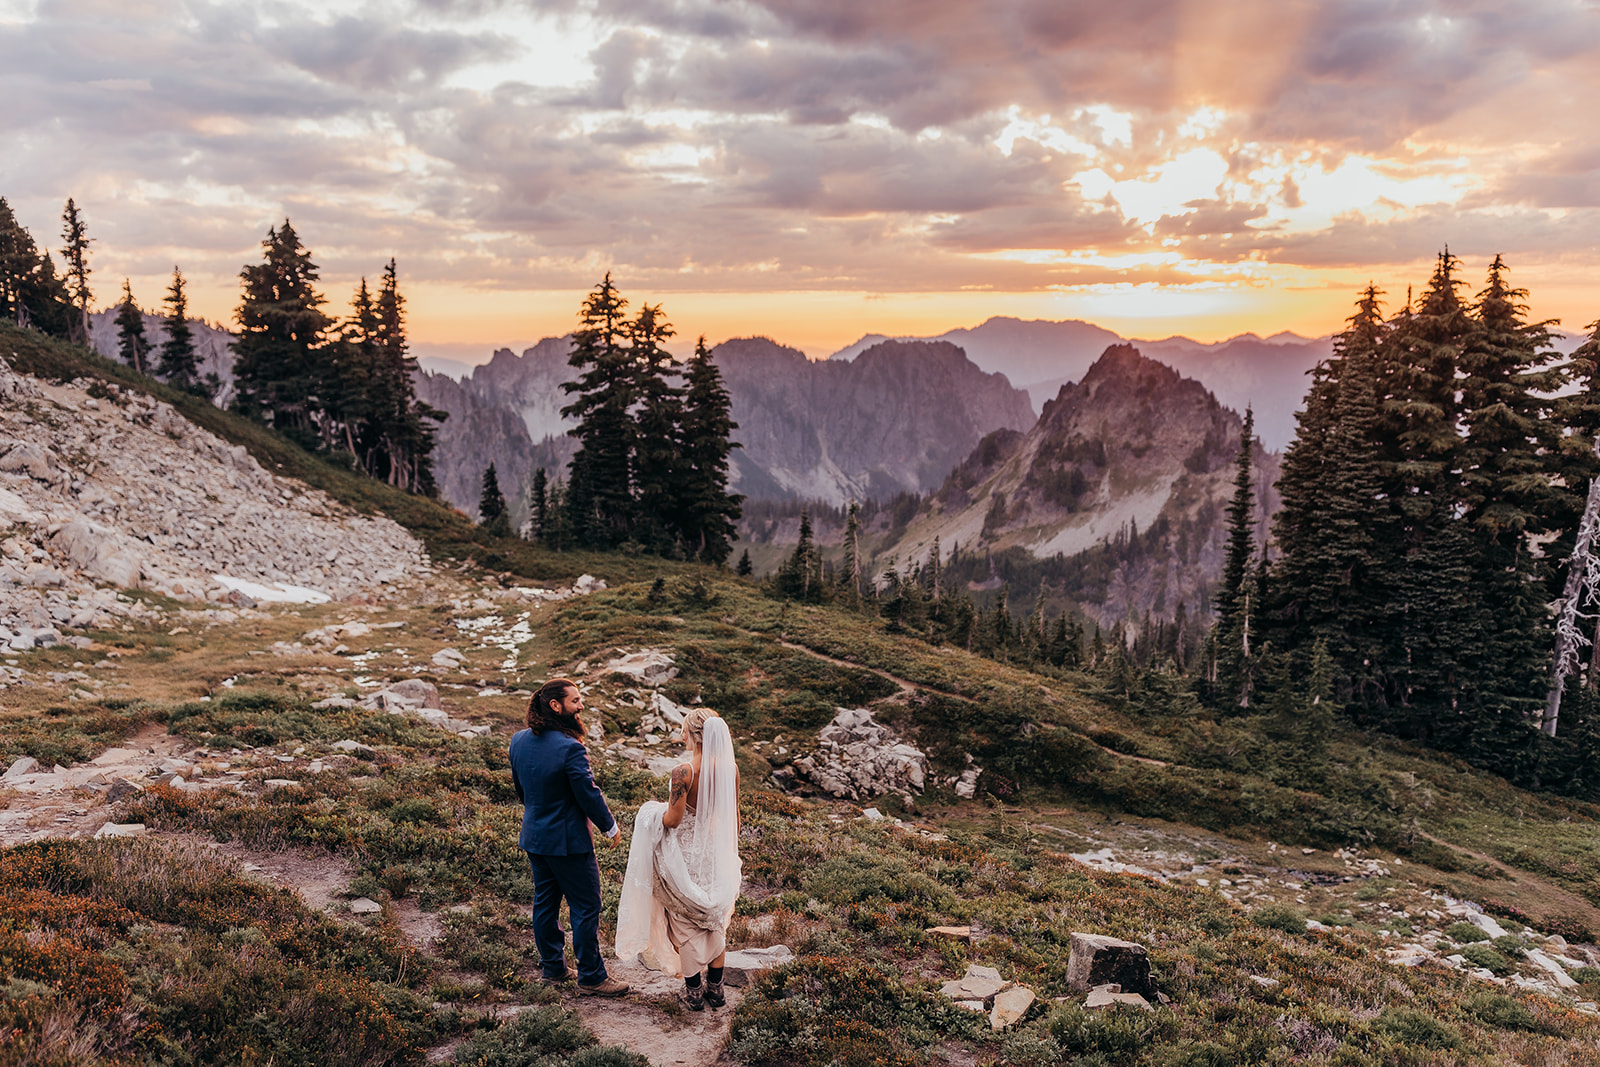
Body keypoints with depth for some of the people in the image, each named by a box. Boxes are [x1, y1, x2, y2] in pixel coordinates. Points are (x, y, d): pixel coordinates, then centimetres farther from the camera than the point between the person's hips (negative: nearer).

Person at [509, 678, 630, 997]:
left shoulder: (518, 740, -1)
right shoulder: (570, 748, -26)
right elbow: (588, 795, -20)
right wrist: (610, 827, -4)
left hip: (534, 838, 8)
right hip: (568, 841, -8)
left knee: (545, 902, 19)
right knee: (585, 908, 4)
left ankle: (553, 967, 32)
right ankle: (591, 976, 14)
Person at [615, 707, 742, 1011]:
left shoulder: (684, 772, -24)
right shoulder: (730, 769, -8)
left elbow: (673, 819, -19)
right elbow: (734, 818, 2)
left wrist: (656, 812, 3)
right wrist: (730, 852, 16)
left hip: (688, 856, -5)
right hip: (718, 855, 5)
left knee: (686, 924, 13)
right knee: (716, 921, 20)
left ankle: (694, 992, 23)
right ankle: (716, 988, 30)